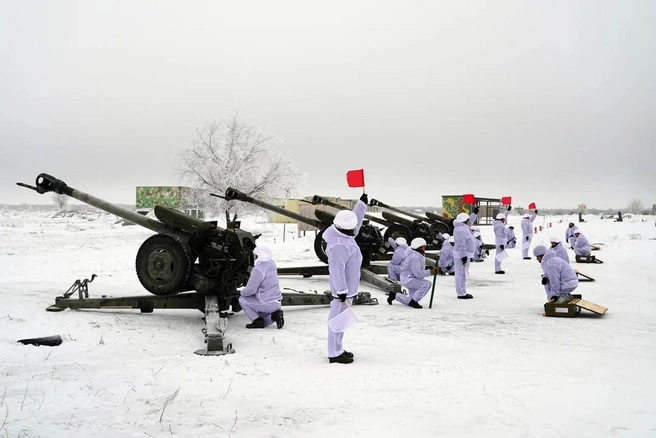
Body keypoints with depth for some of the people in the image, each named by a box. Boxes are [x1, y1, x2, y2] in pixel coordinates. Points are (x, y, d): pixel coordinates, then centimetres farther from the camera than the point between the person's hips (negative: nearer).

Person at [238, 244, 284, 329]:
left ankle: (257, 321, 0)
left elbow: (251, 289, -18)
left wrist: (241, 293, 0)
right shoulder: (271, 264, 6)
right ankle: (275, 314, 4)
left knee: (242, 300, 5)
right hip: (277, 303, 9)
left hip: (267, 304, -9)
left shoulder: (258, 269, -20)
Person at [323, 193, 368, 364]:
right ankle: (334, 353, 7)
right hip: (343, 289, -11)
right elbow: (337, 270, -28)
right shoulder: (339, 246, -28)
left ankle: (337, 350, 29)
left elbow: (355, 219, 21)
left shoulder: (343, 234, 2)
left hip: (348, 287, 11)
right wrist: (342, 291, -27)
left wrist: (362, 202, 20)